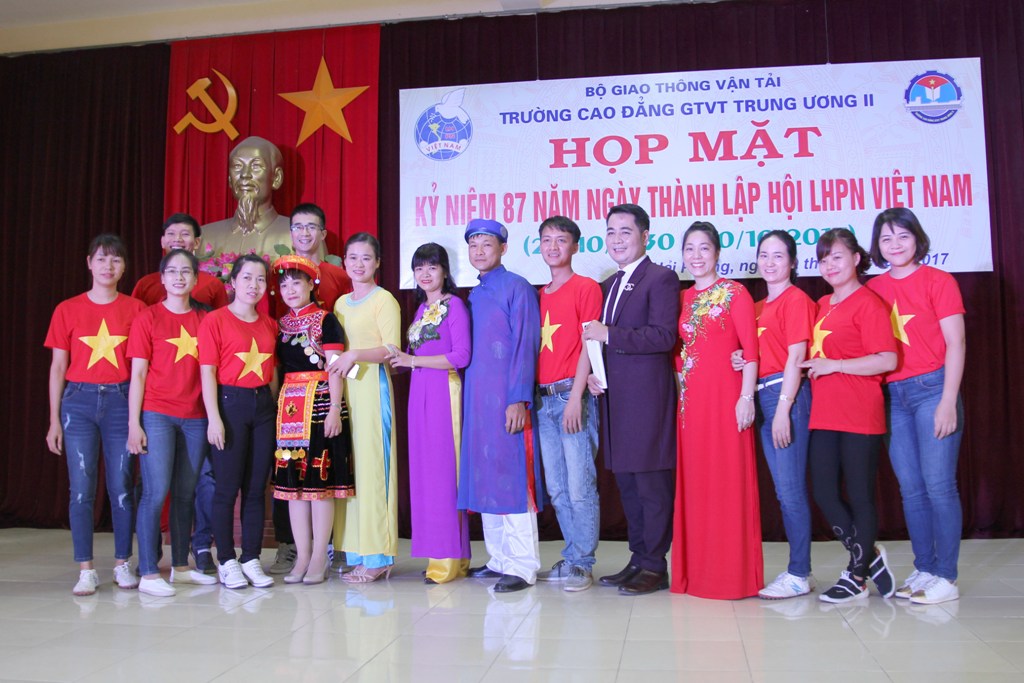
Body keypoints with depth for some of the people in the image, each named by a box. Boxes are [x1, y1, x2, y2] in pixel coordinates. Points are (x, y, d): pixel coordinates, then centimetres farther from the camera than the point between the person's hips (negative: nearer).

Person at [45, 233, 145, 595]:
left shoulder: (136, 309, 4)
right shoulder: (68, 310, 5)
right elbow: (58, 368, 7)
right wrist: (54, 420, 3)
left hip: (121, 402, 0)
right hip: (79, 402, 1)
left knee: (122, 488, 1)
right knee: (81, 490, -1)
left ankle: (123, 564, 15)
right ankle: (86, 570, 9)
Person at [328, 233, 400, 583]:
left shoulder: (384, 300, -2)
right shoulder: (341, 302, 20)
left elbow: (391, 350, -9)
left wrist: (355, 354, -21)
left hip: (372, 386, -7)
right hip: (343, 388, 7)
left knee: (372, 465, -8)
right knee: (347, 466, 4)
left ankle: (377, 557, -2)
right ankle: (355, 554, 9)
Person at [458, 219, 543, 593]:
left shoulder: (517, 288, -5)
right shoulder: (474, 295, 17)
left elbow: (525, 345, -11)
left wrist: (519, 399, -17)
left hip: (506, 398, -8)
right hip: (476, 398, 8)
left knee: (511, 476, -6)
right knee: (484, 476, 10)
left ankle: (522, 566, 0)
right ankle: (499, 558, 20)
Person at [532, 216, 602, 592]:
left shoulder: (586, 288, -1)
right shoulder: (539, 295, 18)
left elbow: (588, 345, -8)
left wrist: (576, 396, -14)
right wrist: (532, 396, 9)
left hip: (572, 395, -7)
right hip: (543, 399, 7)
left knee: (580, 486, -5)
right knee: (556, 487, 10)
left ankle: (583, 564, 5)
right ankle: (571, 559, 21)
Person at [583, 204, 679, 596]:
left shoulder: (660, 279, -7)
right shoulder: (609, 285, 19)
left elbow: (664, 336, -18)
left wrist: (608, 334, -19)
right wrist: (593, 373, 5)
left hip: (647, 398, -9)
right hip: (614, 398, 9)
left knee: (653, 485, -2)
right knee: (627, 484, 14)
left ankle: (655, 567, 7)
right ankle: (638, 560, 25)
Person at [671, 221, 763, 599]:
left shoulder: (735, 293, -1)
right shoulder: (683, 299, 15)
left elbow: (751, 348, -7)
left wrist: (746, 397, -16)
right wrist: (678, 392, 5)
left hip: (724, 397, -5)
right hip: (689, 400, 6)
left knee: (727, 480, -2)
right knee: (694, 482, 8)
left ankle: (733, 572, 7)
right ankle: (697, 571, 18)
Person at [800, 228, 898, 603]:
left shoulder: (867, 302, -8)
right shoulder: (823, 305, 15)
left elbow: (888, 360, -16)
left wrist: (833, 366, -15)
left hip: (859, 416, -7)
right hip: (823, 415, 7)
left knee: (860, 496, 4)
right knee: (824, 494, 7)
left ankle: (856, 576, 17)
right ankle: (869, 557, 26)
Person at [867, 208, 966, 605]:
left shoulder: (937, 281, -1)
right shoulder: (873, 289, 11)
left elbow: (955, 343, -5)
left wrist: (948, 402, -12)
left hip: (932, 389, -4)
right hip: (892, 396, 4)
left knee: (938, 484, -6)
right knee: (911, 489, 8)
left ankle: (945, 577, 3)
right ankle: (924, 569, 18)